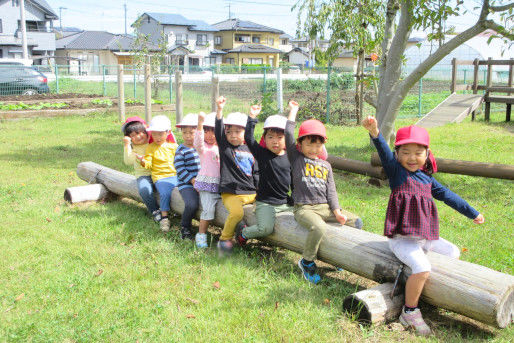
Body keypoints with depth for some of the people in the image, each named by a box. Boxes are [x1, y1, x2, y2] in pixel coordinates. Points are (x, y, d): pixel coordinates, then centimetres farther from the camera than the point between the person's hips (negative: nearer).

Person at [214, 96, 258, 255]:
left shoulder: (249, 151, 15)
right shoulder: (224, 146, 6)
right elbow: (218, 130, -12)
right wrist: (219, 110, -25)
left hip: (251, 193, 5)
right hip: (231, 193, -5)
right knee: (237, 212, -30)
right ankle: (225, 239, -8)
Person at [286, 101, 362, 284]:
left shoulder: (325, 165, 15)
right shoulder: (296, 158, 3)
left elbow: (331, 190, 11)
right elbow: (289, 136, -8)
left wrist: (336, 210, -4)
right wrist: (293, 111, 2)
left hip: (325, 207, 6)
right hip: (304, 208, -6)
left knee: (356, 221, -4)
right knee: (319, 227, -34)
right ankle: (307, 262, -11)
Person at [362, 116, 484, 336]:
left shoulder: (427, 179, 13)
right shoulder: (396, 171, -6)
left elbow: (447, 195, 25)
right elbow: (384, 153, -25)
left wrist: (472, 213, 33)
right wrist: (375, 133, -46)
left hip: (426, 237, 8)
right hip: (402, 239, -7)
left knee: (453, 253, 19)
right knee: (422, 268, -27)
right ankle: (409, 313, -8)